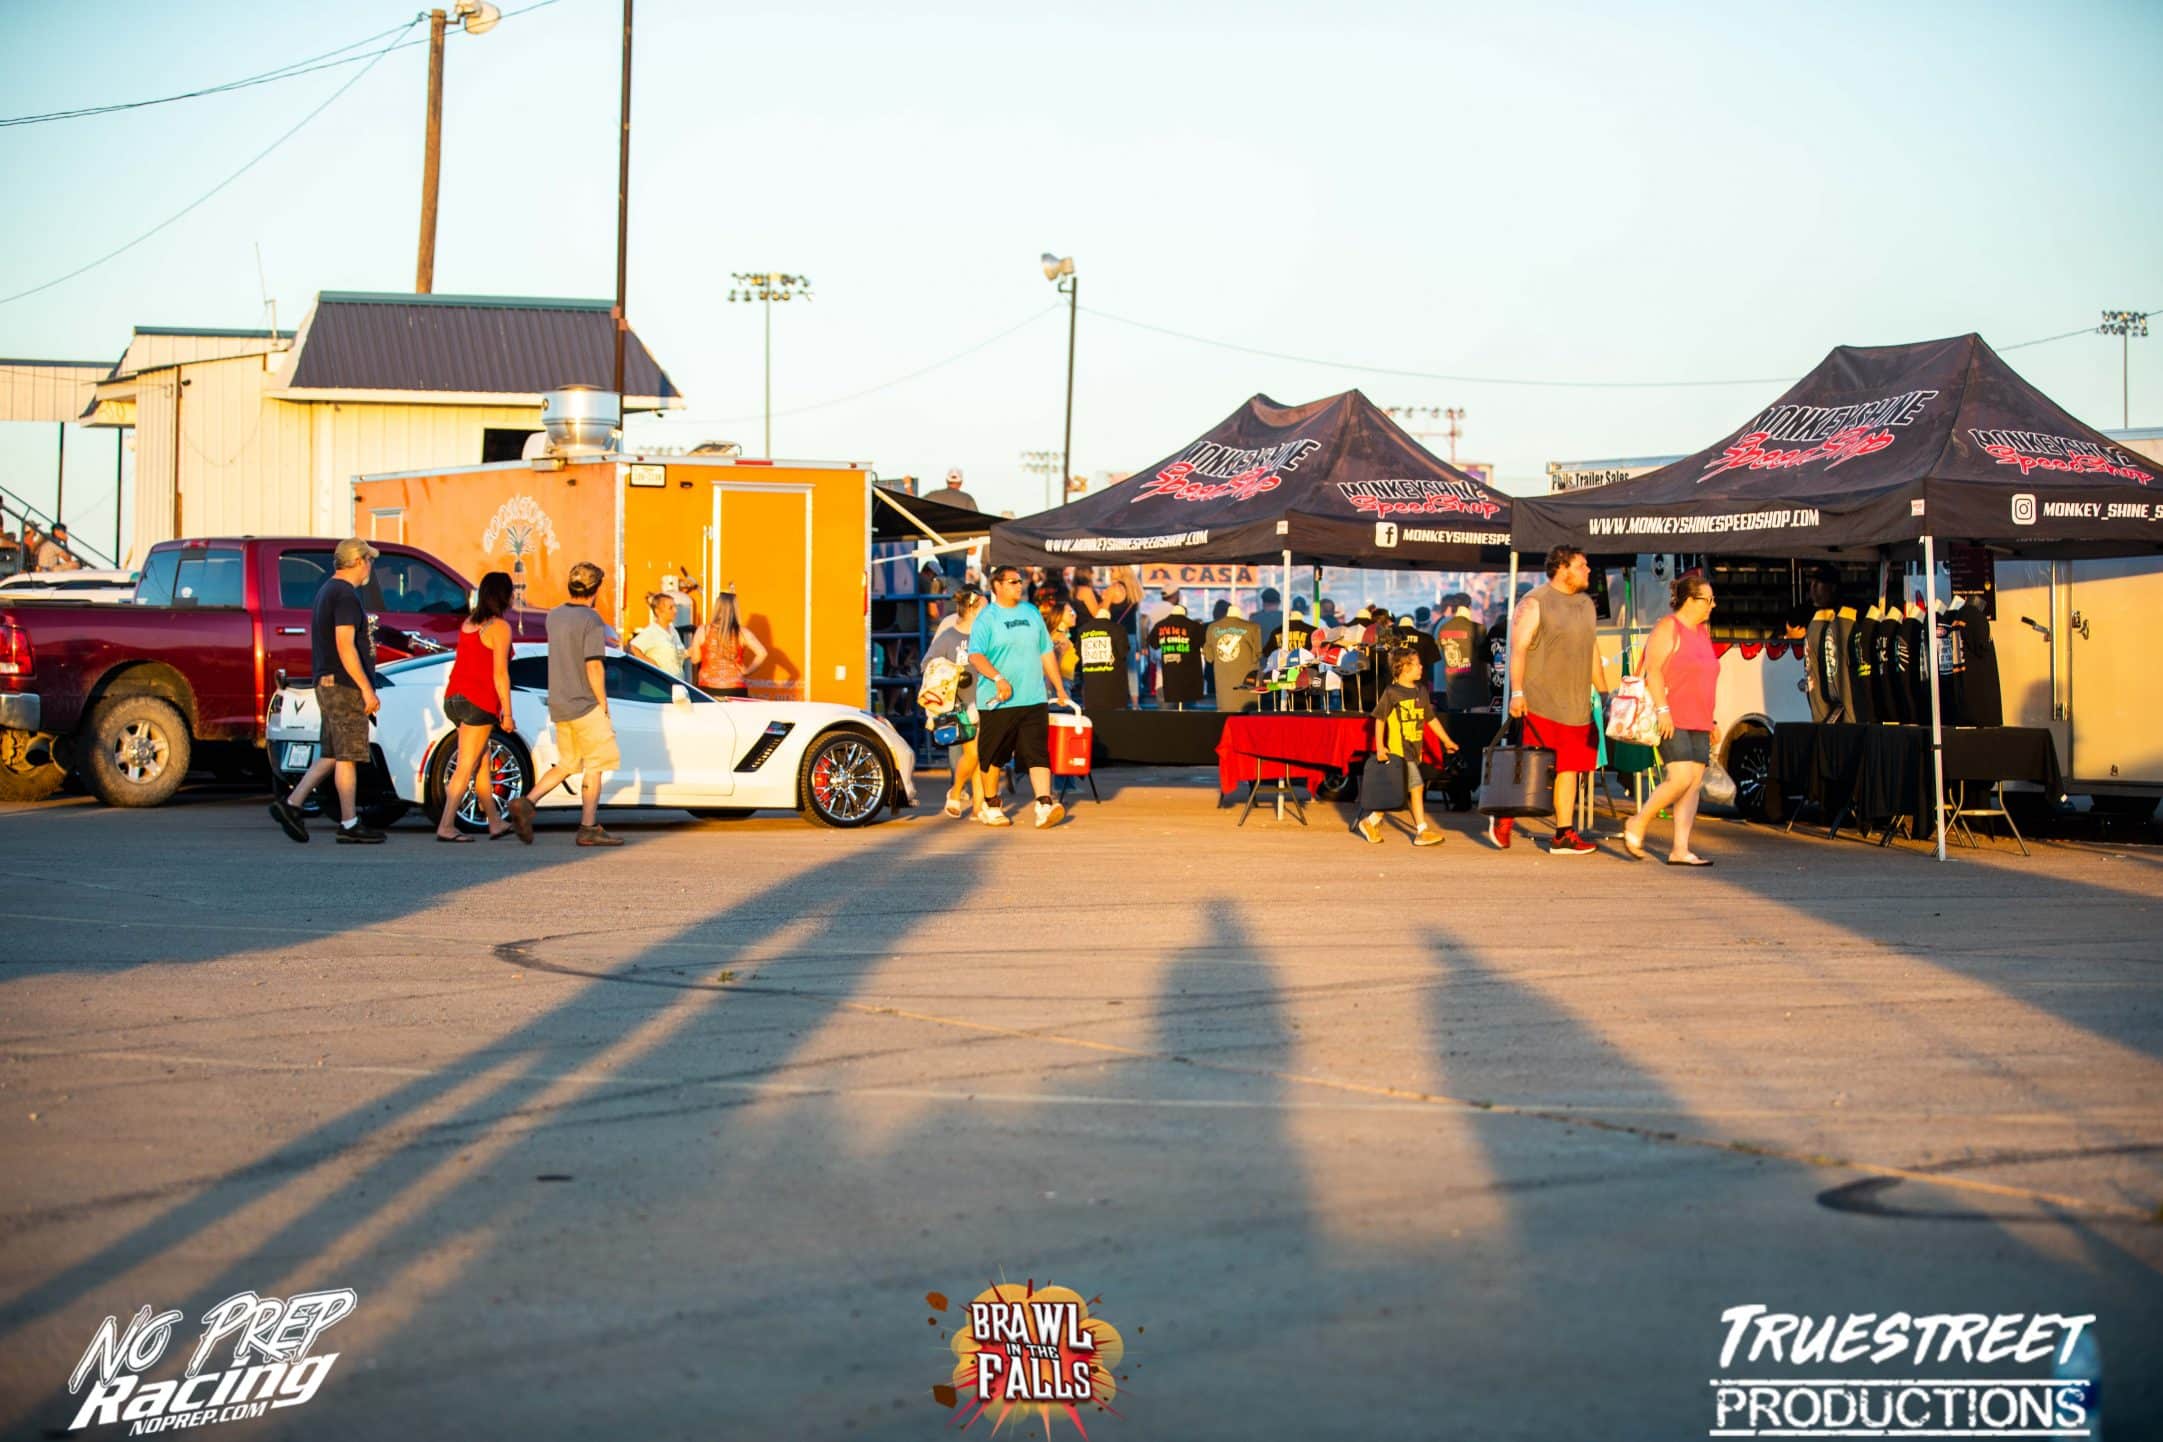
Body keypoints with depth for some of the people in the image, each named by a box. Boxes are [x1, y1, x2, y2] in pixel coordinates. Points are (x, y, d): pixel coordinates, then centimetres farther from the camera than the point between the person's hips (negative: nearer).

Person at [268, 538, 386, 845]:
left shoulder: (327, 591, 19)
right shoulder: (345, 595, -14)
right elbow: (345, 646, -21)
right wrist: (367, 689, -20)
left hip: (328, 685, 10)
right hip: (345, 686, -10)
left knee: (330, 755, 12)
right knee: (347, 756, -5)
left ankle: (290, 804, 8)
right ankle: (349, 825, -1)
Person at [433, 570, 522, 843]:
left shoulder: (468, 623, 14)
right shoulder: (499, 627, -9)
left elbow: (463, 664, 14)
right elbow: (500, 674, -13)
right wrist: (507, 713, -10)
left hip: (454, 698, 8)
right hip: (479, 702, -8)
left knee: (481, 763, 15)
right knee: (466, 767, -5)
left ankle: (496, 823, 23)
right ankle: (446, 826, -7)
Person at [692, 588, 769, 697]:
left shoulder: (703, 630, -4)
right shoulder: (742, 633, -3)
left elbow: (695, 658, 4)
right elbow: (762, 653, -8)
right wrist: (747, 670, 4)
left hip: (708, 689, 0)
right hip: (735, 690, 0)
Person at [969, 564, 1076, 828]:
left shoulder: (1031, 613, 14)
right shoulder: (987, 618, -2)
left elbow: (1046, 652, 20)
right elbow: (975, 655, -12)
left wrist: (1060, 690, 19)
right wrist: (998, 678, -26)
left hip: (1033, 699, 3)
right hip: (997, 702, -3)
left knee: (1038, 752, -8)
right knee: (993, 756, 6)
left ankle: (1044, 806, -16)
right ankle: (991, 805, 21)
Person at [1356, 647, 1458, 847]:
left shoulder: (1421, 691, 12)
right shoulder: (1391, 692, -8)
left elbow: (1431, 718, 20)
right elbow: (1380, 719, -4)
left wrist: (1446, 740, 19)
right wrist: (1380, 746, -9)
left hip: (1415, 749, 7)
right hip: (1398, 748, -7)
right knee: (1417, 786, -12)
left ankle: (1371, 821, 23)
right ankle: (1422, 831, -8)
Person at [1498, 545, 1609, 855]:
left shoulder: (1586, 605, 18)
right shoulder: (1535, 603, -5)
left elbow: (1593, 653, 24)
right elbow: (1519, 648, -11)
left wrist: (1604, 693, 22)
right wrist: (1517, 692, -19)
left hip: (1577, 706, 7)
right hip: (1541, 704, -7)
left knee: (1569, 769, 5)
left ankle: (1564, 834, 8)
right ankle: (1503, 821, 11)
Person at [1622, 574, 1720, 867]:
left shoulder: (1703, 632, 19)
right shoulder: (1667, 628, -6)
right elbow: (1653, 670, -14)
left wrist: (1710, 722, 22)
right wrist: (1662, 709, -22)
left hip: (1697, 722, 8)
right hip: (1671, 720, -8)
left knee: (1695, 783, 1)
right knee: (1681, 777, -18)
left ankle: (1680, 850, 1)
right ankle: (1637, 825, 0)